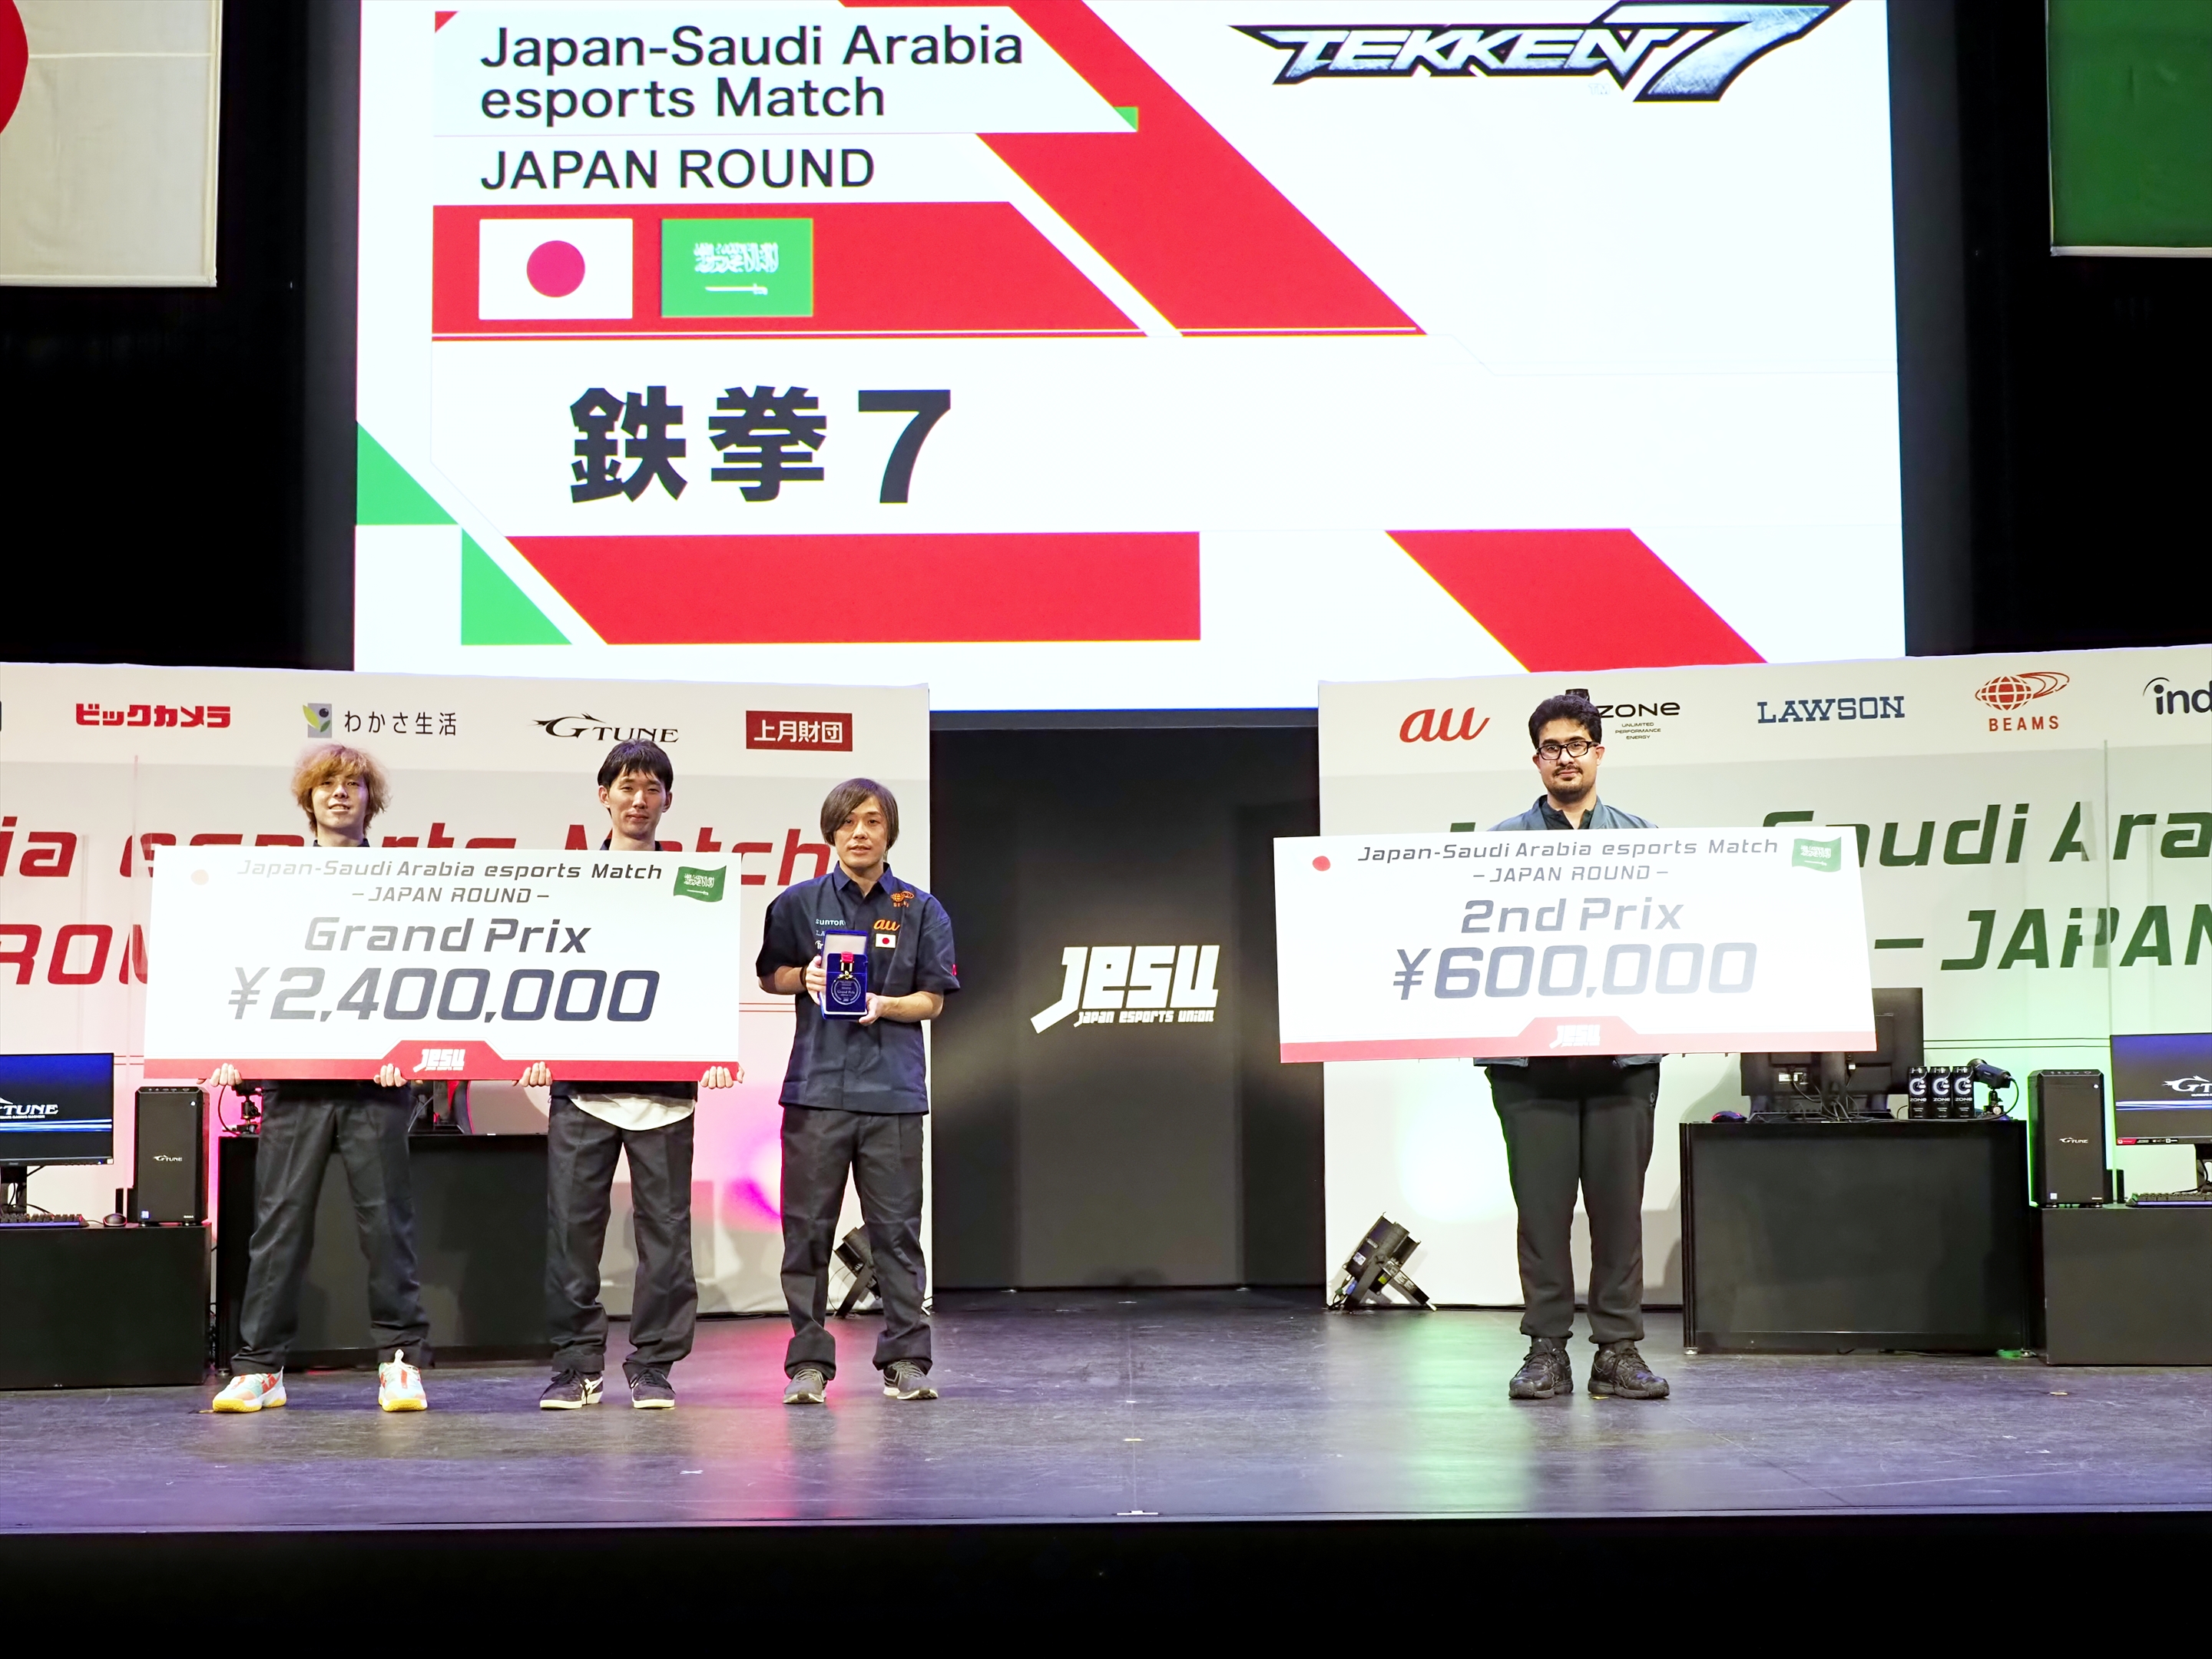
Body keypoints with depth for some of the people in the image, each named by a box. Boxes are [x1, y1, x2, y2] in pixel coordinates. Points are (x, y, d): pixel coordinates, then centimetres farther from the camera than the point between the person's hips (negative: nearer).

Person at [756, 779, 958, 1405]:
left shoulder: (921, 910, 7)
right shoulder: (798, 903, 8)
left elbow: (933, 999, 7)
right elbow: (769, 977, 16)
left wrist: (883, 1006, -11)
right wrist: (804, 977, -5)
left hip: (892, 1089, 0)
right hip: (817, 1086, 0)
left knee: (897, 1230, 1)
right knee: (808, 1229, 1)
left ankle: (905, 1359, 8)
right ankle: (808, 1361, 8)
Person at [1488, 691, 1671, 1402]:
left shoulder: (1640, 840, 10)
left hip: (1622, 1049, 1)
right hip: (1530, 1054, -1)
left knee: (1619, 1204, 4)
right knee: (1542, 1205, 1)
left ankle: (1619, 1350, 12)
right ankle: (1546, 1350, 9)